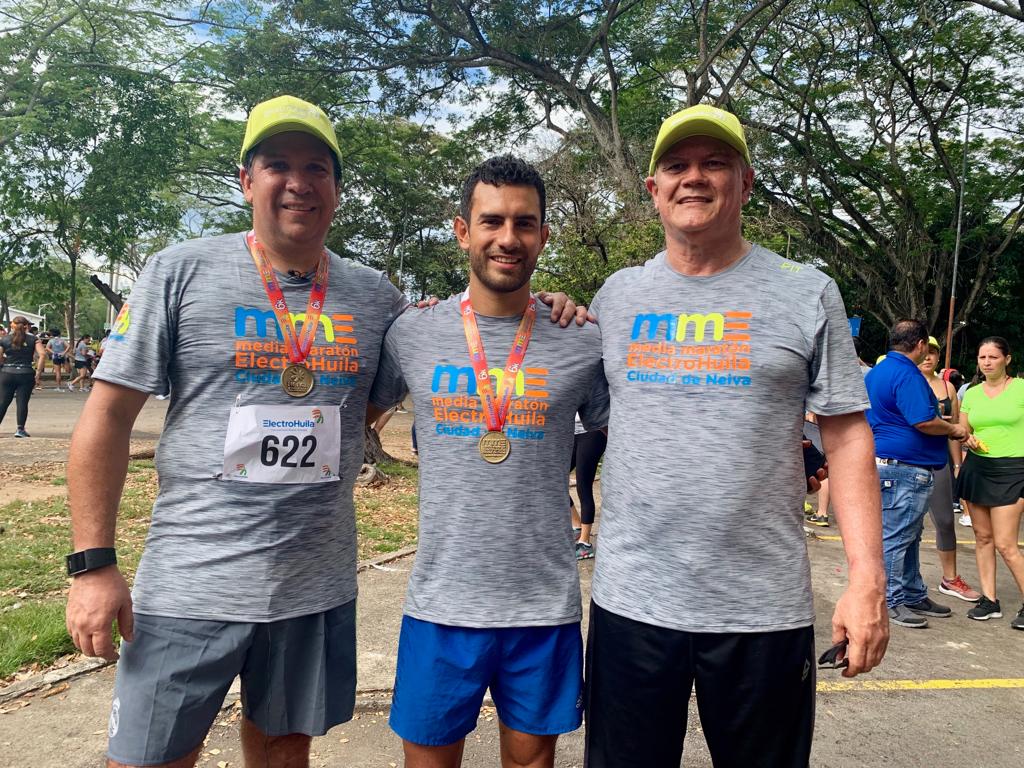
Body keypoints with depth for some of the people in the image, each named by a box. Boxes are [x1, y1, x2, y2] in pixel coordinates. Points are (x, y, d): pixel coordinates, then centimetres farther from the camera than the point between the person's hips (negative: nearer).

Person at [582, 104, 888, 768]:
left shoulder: (807, 294, 0)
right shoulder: (614, 297, 6)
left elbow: (847, 436, -1)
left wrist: (868, 578, -7)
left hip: (765, 608, -1)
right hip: (631, 601, 2)